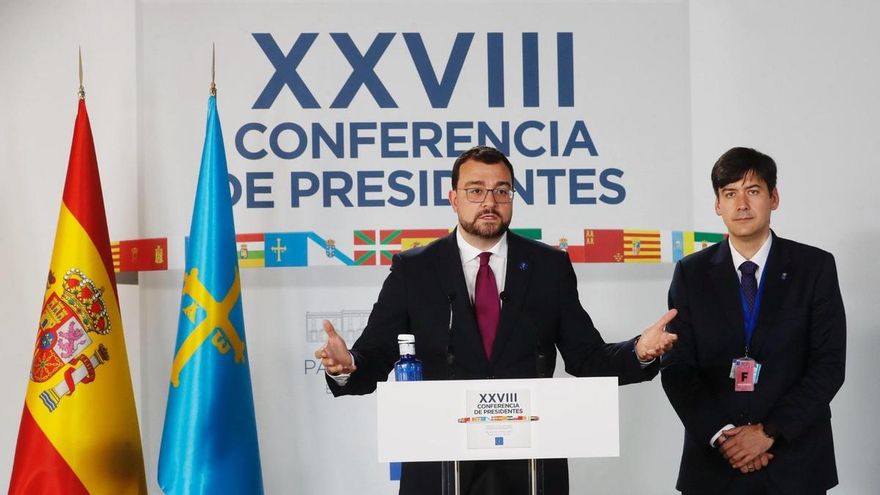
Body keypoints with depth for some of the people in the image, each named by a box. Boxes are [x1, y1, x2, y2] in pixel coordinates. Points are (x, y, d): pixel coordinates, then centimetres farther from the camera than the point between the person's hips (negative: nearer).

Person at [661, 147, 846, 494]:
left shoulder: (816, 267, 0)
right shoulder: (691, 273, 3)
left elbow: (829, 364, -5)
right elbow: (677, 368, 0)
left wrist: (769, 432, -12)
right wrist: (721, 435, -12)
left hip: (794, 462, -1)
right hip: (714, 461, 1)